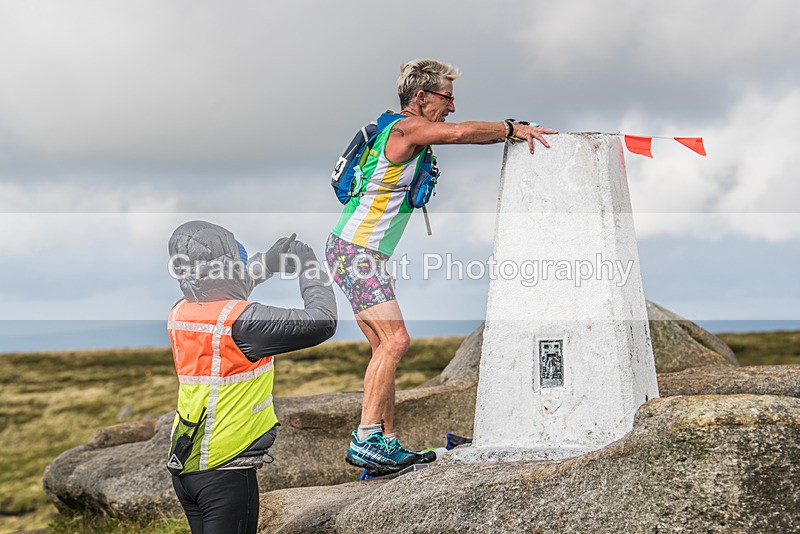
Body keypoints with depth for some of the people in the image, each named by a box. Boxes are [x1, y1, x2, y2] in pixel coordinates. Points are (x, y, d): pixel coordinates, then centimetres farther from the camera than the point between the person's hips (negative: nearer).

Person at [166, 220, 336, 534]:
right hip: (226, 472, -8)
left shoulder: (180, 313, 1)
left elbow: (218, 294, 26)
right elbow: (322, 322, -21)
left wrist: (268, 262, 23)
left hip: (185, 465, 8)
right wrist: (310, 269, -5)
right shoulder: (240, 320, -22)